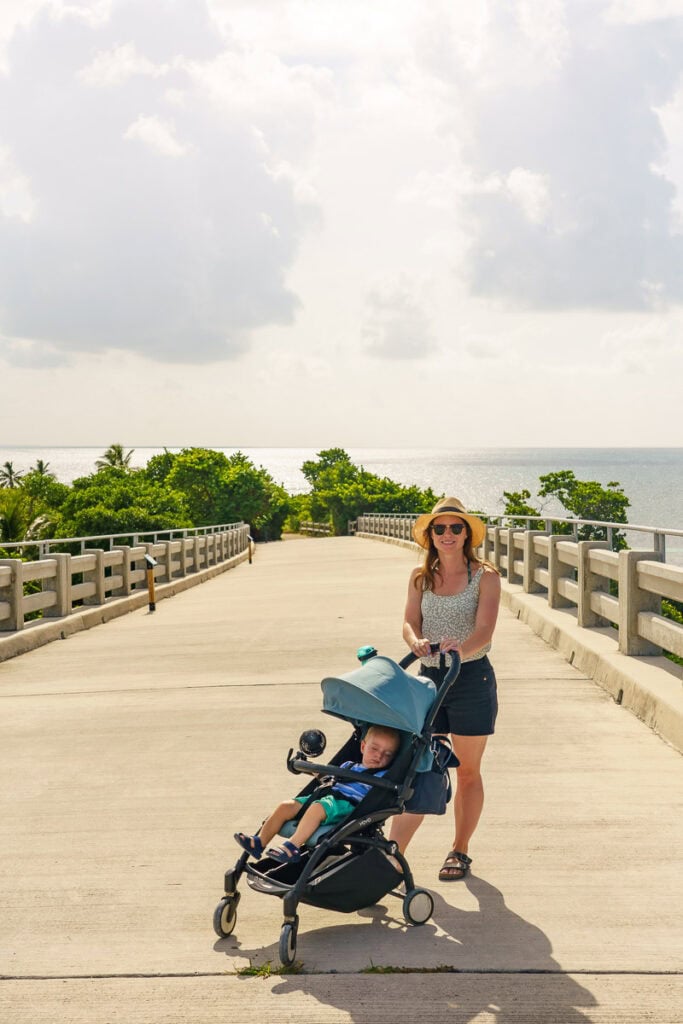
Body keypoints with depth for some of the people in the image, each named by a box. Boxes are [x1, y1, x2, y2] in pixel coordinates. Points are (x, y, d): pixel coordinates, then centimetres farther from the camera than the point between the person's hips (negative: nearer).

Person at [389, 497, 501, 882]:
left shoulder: (485, 576, -5)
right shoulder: (421, 577, 7)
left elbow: (484, 631, -15)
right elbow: (410, 621, -3)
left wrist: (461, 649, -37)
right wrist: (416, 641, -26)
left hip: (472, 679, -3)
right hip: (429, 677, 3)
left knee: (468, 771, 10)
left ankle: (460, 851, 25)